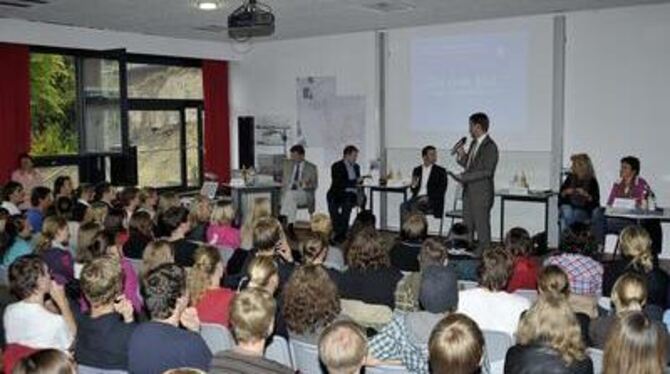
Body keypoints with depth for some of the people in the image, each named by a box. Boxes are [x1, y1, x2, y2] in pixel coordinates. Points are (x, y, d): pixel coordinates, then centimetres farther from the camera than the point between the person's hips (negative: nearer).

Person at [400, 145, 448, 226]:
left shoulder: (441, 171, 6)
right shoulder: (416, 170, 17)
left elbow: (441, 190, -3)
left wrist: (428, 198, -16)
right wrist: (413, 186, -7)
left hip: (432, 201, -4)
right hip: (417, 198, 4)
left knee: (414, 206, -33)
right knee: (403, 206, -28)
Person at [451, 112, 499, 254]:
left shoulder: (490, 146, -13)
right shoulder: (474, 144, 14)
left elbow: (486, 172, -19)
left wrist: (464, 177, -20)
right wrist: (462, 156, 0)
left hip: (481, 194, -9)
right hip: (469, 192, 9)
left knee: (482, 229, 0)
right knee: (467, 228, 13)